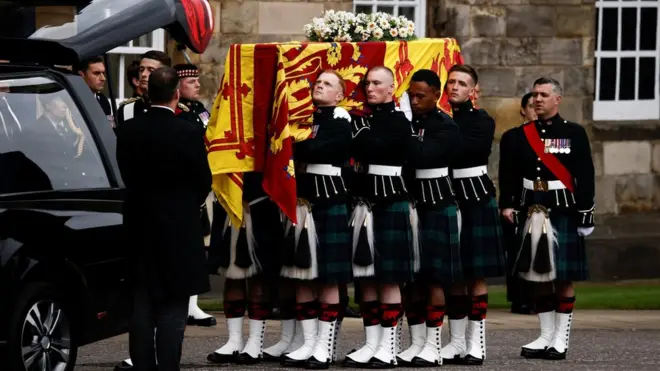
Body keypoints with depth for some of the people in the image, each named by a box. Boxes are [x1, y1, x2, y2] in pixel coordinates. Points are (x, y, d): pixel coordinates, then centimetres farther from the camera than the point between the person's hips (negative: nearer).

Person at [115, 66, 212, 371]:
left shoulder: (126, 132, -3)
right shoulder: (190, 134, -13)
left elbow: (123, 177, 3)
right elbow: (204, 182, -4)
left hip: (138, 231, 3)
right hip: (179, 231, -3)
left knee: (141, 307, 9)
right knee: (173, 309, -1)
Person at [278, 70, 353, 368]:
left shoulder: (341, 120, -4)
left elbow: (322, 150, -20)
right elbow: (292, 153, 10)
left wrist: (297, 146, -9)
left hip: (331, 201, -6)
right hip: (302, 200, 6)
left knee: (328, 276, -2)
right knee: (302, 273, 6)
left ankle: (325, 345, 1)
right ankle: (308, 342, 11)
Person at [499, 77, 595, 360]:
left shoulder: (574, 134, 1)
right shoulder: (521, 136, 9)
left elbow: (585, 177, -3)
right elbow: (509, 175, 7)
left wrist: (585, 214, -7)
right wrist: (507, 205, -4)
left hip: (563, 212, -3)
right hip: (532, 213, 3)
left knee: (564, 278, -2)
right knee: (538, 275, 5)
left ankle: (561, 339, 3)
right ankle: (545, 336, 13)